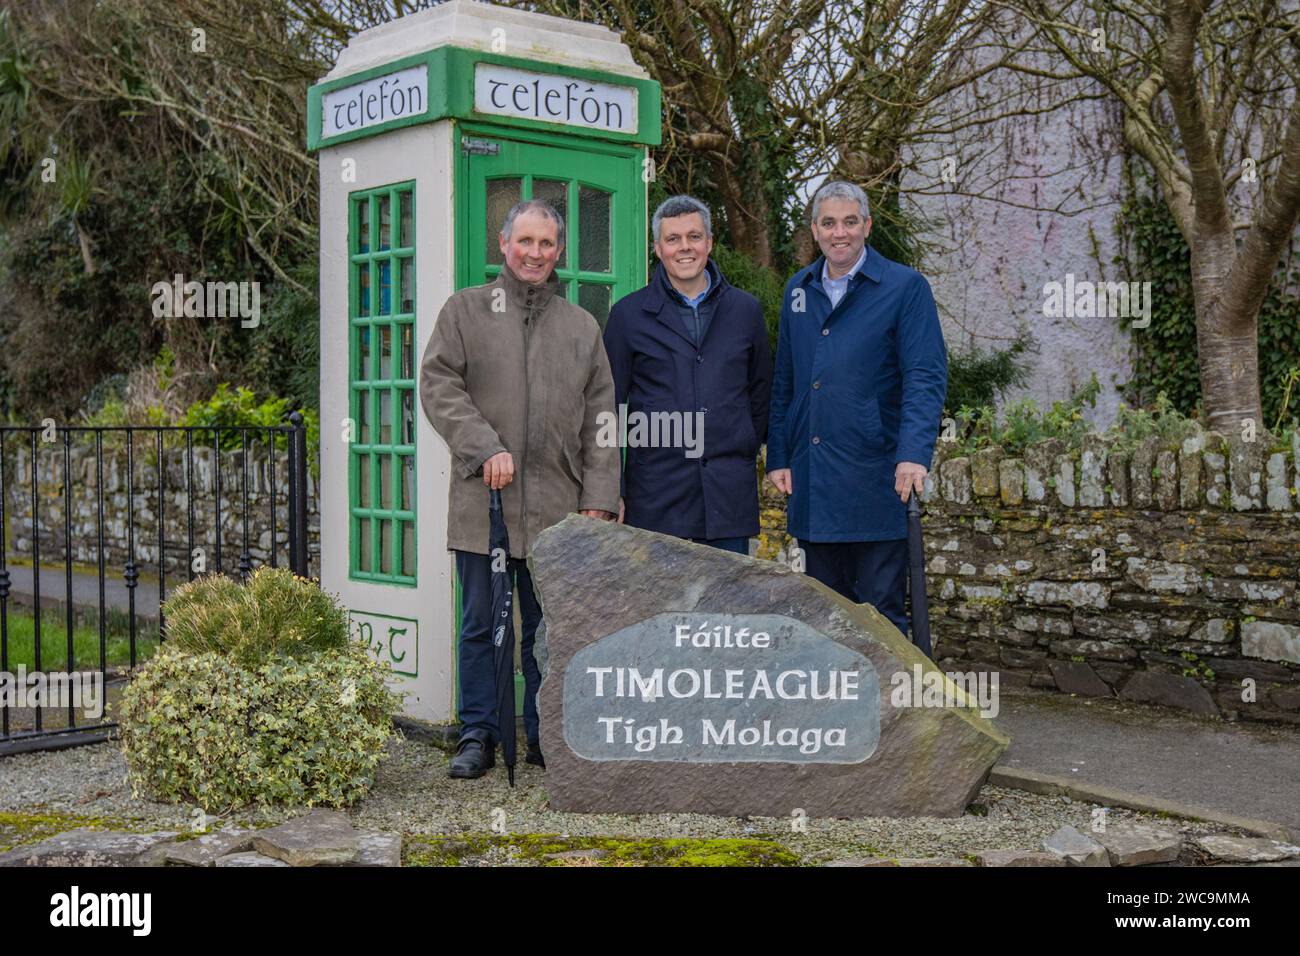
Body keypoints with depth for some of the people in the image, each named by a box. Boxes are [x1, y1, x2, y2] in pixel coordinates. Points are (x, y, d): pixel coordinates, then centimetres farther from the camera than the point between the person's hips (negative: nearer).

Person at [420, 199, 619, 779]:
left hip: (556, 506, 2)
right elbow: (439, 386, -1)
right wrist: (486, 447, -14)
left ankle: (544, 735, 18)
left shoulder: (583, 327, 15)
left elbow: (599, 421, 13)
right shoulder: (465, 310, 8)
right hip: (481, 499, -2)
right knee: (479, 625, 4)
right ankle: (478, 735, 14)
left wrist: (598, 498, 4)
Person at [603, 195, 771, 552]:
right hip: (656, 491, -2)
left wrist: (746, 449, 12)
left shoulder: (745, 309, 10)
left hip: (730, 492, 2)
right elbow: (610, 405, 5)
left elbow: (761, 389, 20)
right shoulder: (628, 314, 4)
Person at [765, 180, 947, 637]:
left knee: (881, 611, 0)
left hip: (876, 480, -5)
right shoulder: (798, 291, 13)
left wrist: (914, 454, -24)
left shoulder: (905, 287, -3)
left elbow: (926, 377, -11)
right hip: (811, 482, 5)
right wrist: (777, 456, 11)